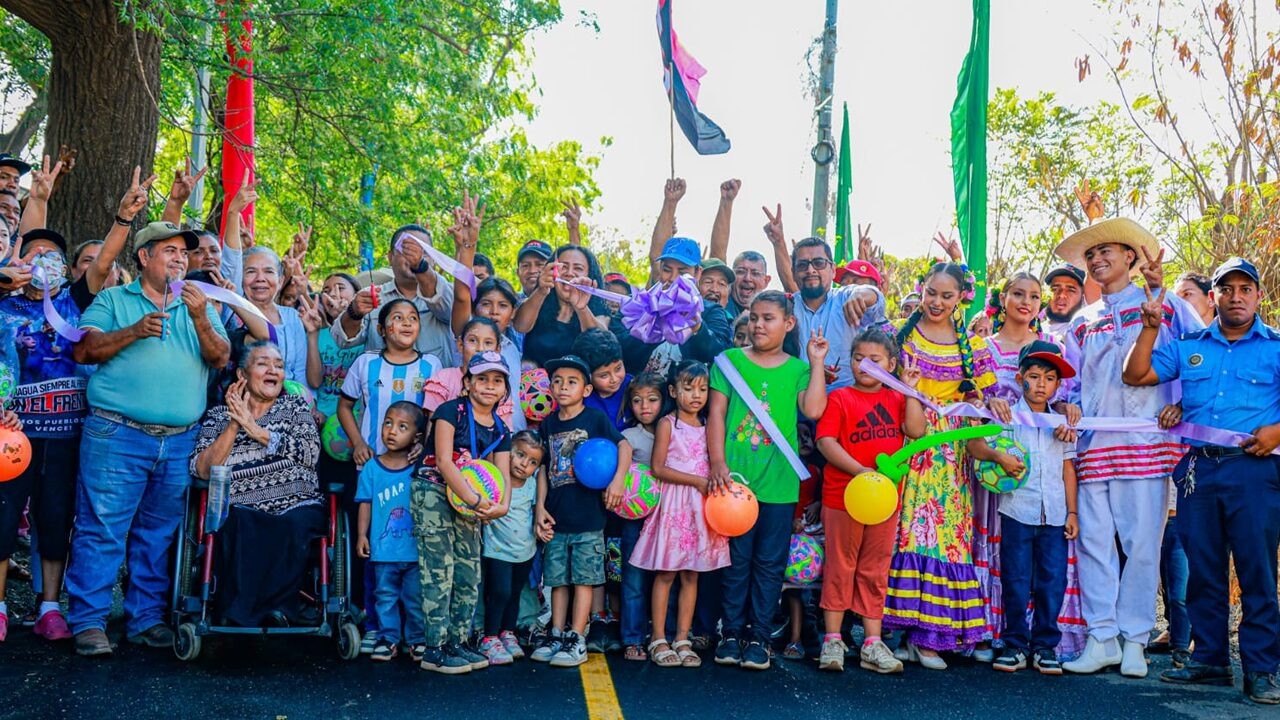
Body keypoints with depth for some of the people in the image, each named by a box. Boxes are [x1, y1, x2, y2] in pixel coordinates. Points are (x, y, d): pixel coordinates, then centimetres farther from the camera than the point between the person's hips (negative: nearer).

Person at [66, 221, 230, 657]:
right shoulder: (113, 300, 9)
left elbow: (220, 359, 3)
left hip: (180, 442, 3)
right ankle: (88, 621, 4)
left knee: (159, 535, 9)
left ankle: (146, 619, 18)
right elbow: (83, 350, -2)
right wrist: (133, 332, -14)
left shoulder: (199, 306, 16)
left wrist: (201, 319, -12)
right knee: (102, 529, -4)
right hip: (117, 436, -3)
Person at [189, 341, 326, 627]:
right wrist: (234, 425, -4)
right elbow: (202, 470, 3)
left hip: (297, 507, 0)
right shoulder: (219, 415, 18)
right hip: (243, 511, 0)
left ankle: (240, 613, -30)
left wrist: (255, 429, -3)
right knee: (240, 525, -36)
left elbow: (310, 453, -1)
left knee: (295, 526, -35)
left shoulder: (295, 406, 19)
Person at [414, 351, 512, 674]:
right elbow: (444, 461, -16)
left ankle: (458, 642, 19)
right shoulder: (451, 411, -8)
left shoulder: (500, 431, 10)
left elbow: (502, 475, 2)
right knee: (439, 572, -8)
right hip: (433, 493, -7)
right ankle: (435, 650, -3)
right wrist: (474, 499, -24)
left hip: (469, 501, 7)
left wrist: (503, 504, -21)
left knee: (470, 574, 8)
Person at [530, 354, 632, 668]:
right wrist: (540, 507, 5)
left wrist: (618, 479, -24)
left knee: (584, 578, 1)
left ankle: (577, 640, 6)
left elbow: (624, 446, -9)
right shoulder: (548, 424, 10)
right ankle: (557, 636, 20)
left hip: (588, 515, -4)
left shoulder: (595, 418, -2)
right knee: (557, 579, 10)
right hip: (556, 517, 4)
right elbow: (544, 467, 12)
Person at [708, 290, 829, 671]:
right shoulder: (730, 360, 5)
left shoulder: (798, 369, 7)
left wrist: (817, 362, -7)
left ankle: (759, 637, 15)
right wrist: (717, 462, -9)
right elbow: (716, 412, 0)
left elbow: (813, 409, -9)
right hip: (735, 478, 0)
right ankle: (732, 633, 18)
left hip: (778, 482, 1)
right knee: (736, 560, 7)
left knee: (769, 562, 6)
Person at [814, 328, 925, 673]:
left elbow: (916, 430, -6)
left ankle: (872, 644, 18)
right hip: (842, 495, -4)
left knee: (875, 570, 10)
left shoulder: (897, 399, 11)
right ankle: (832, 640, 12)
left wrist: (911, 390, -8)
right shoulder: (839, 398, -2)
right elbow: (826, 442, -13)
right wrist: (861, 472, -21)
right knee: (839, 567, 4)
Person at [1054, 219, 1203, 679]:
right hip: (1093, 446, 4)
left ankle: (1134, 640, 5)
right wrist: (1067, 408, 1)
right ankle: (1102, 638, 7)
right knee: (1094, 540, 1)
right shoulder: (1083, 322, 20)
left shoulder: (1164, 306, 9)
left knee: (1141, 541, -3)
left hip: (1146, 443, -3)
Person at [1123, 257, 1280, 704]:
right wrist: (1151, 326, -2)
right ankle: (1210, 660, 17)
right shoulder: (1187, 346, 15)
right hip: (1198, 468, 3)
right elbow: (1135, 375, 7)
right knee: (1203, 568, 7)